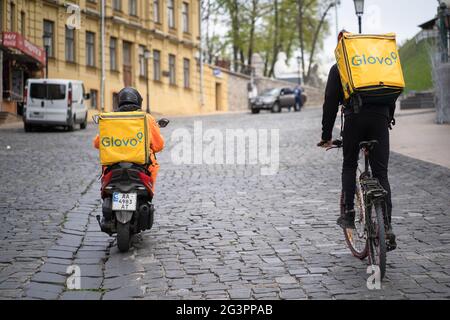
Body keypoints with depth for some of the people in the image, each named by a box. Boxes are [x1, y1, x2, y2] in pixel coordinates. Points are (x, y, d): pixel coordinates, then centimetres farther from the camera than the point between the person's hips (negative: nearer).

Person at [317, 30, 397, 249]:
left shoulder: (338, 69, 12)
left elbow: (331, 103, 8)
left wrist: (326, 135, 11)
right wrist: (389, 118, 35)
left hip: (354, 118, -2)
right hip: (380, 118, 2)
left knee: (349, 166, 19)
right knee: (381, 173, 3)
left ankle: (348, 214, 9)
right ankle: (387, 226, -5)